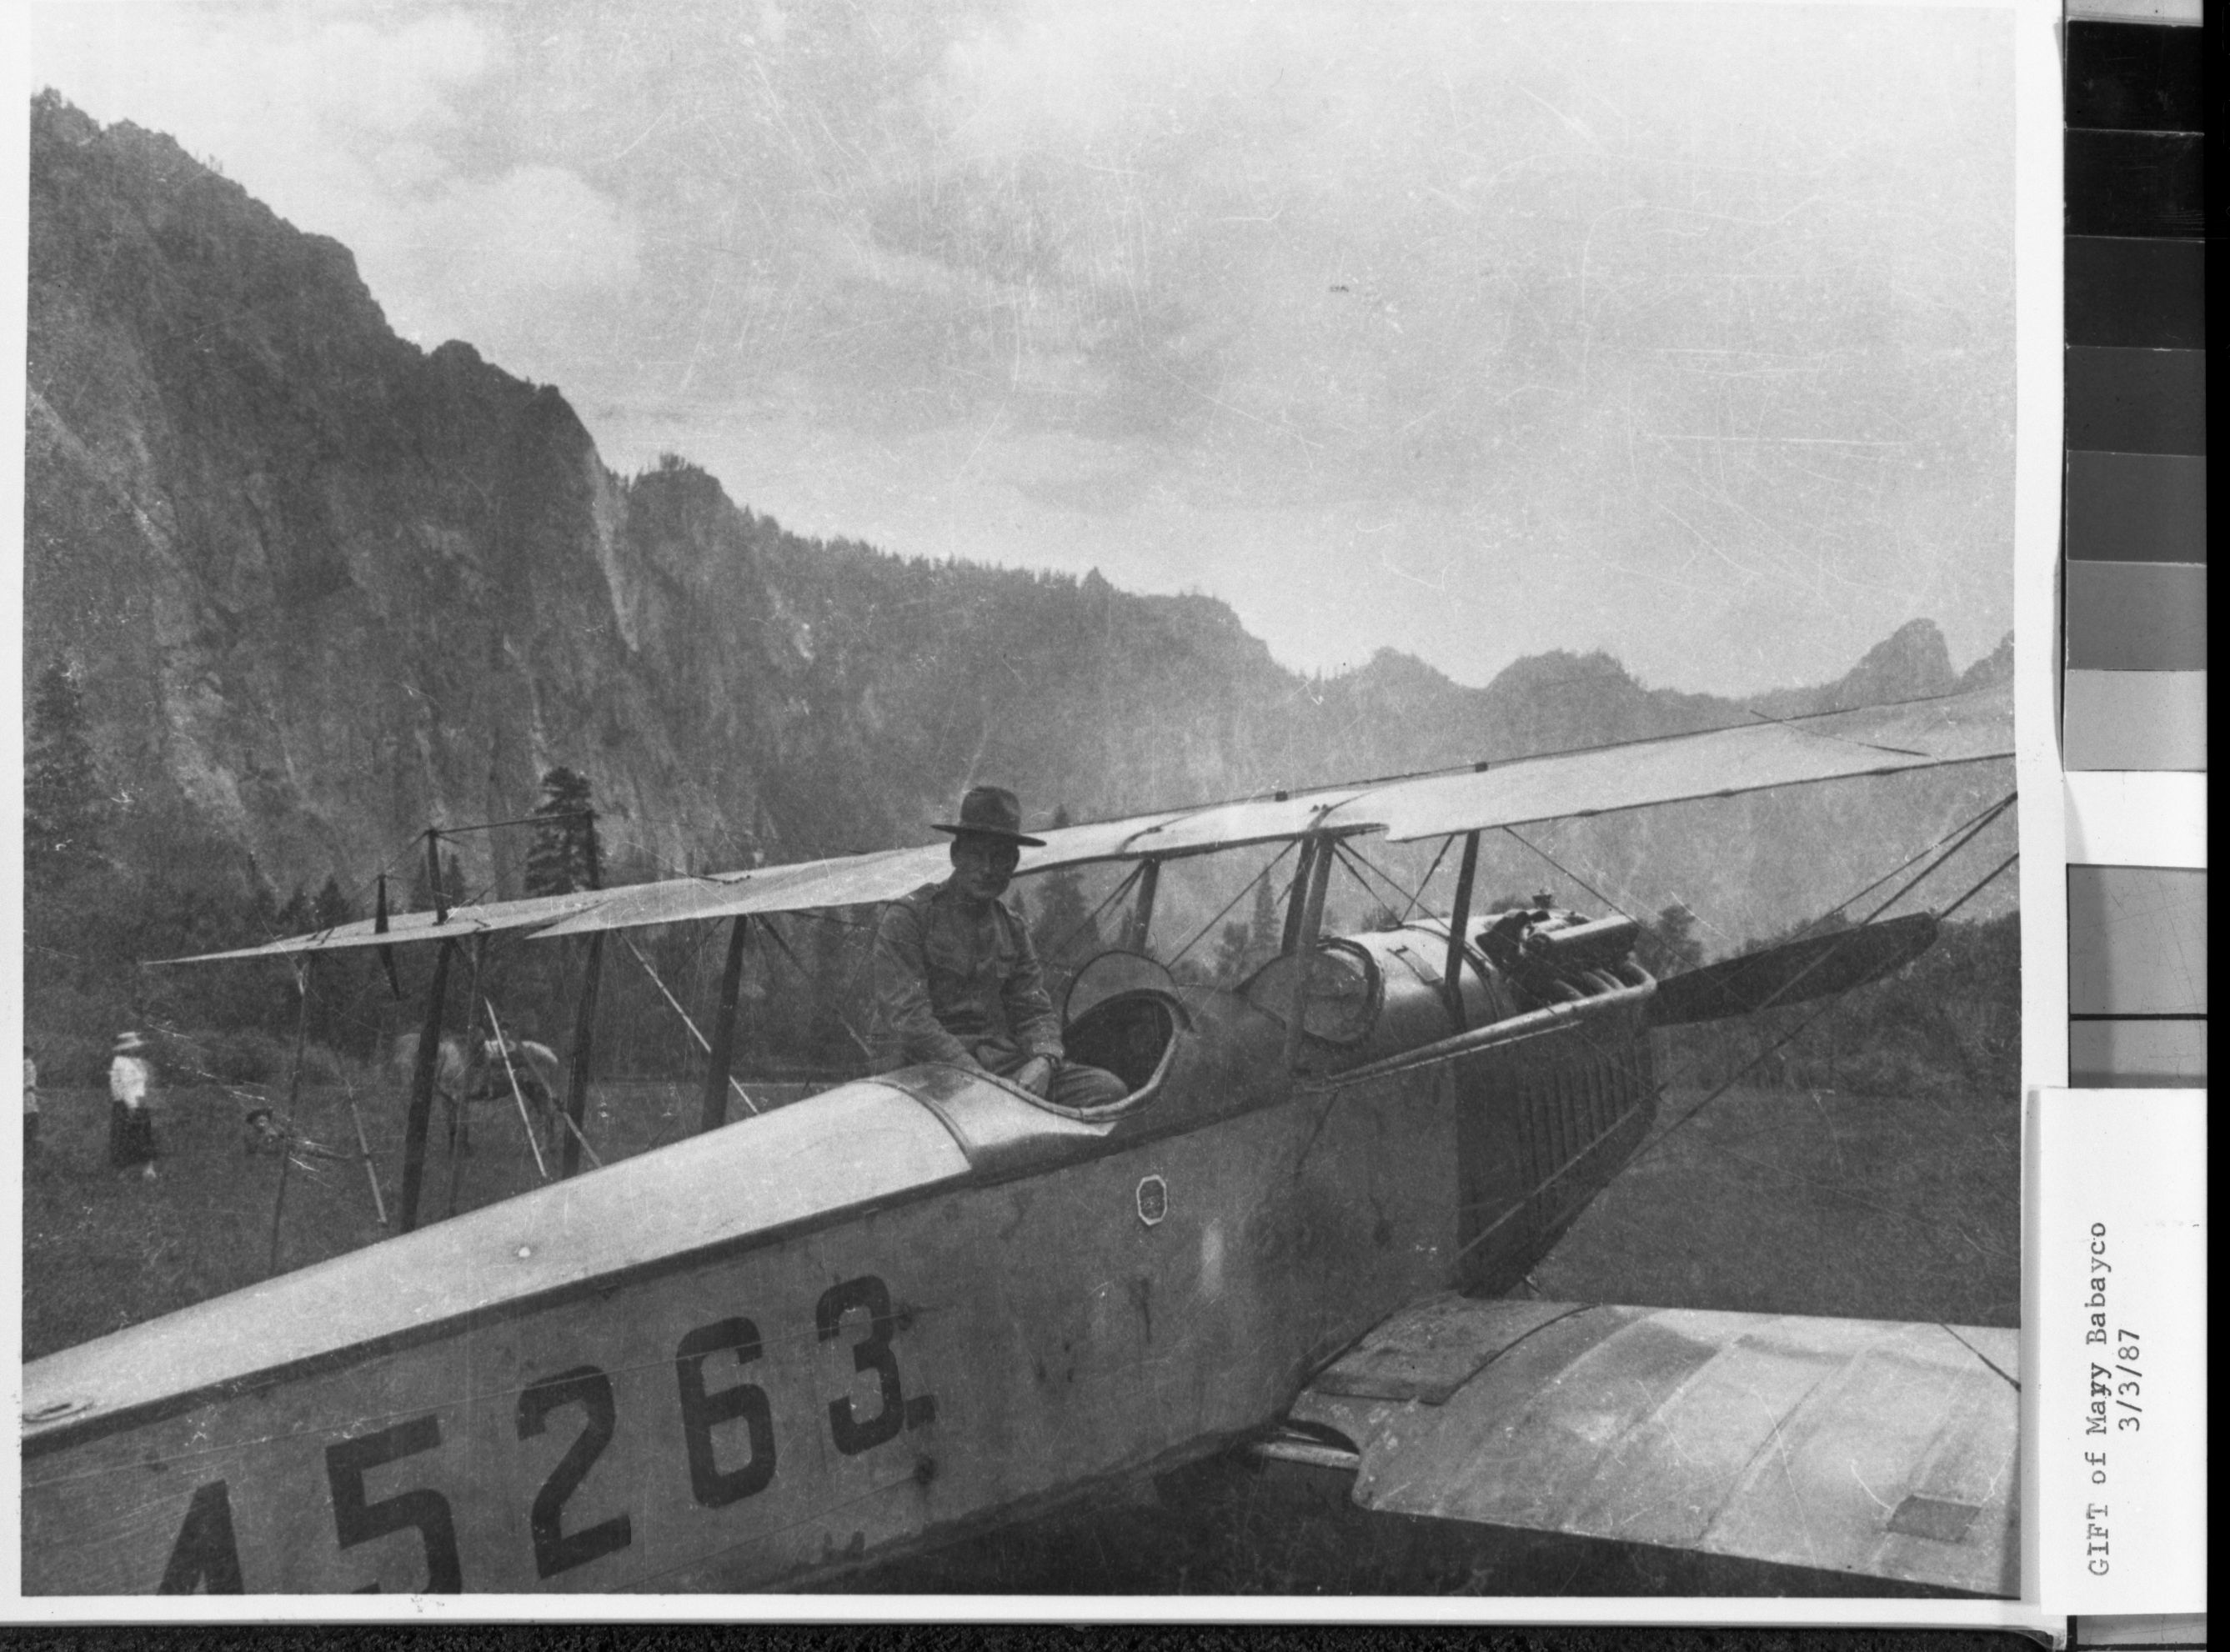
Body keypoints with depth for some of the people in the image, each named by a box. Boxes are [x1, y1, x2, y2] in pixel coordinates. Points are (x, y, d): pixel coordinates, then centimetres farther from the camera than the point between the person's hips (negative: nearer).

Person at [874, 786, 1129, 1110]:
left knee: (1108, 1089, -15)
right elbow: (907, 1018, -12)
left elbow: (1035, 1010, 14)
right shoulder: (908, 917, -2)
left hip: (1003, 1060, 6)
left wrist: (1043, 1062, -11)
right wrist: (975, 1077, -21)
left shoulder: (1012, 929, 18)